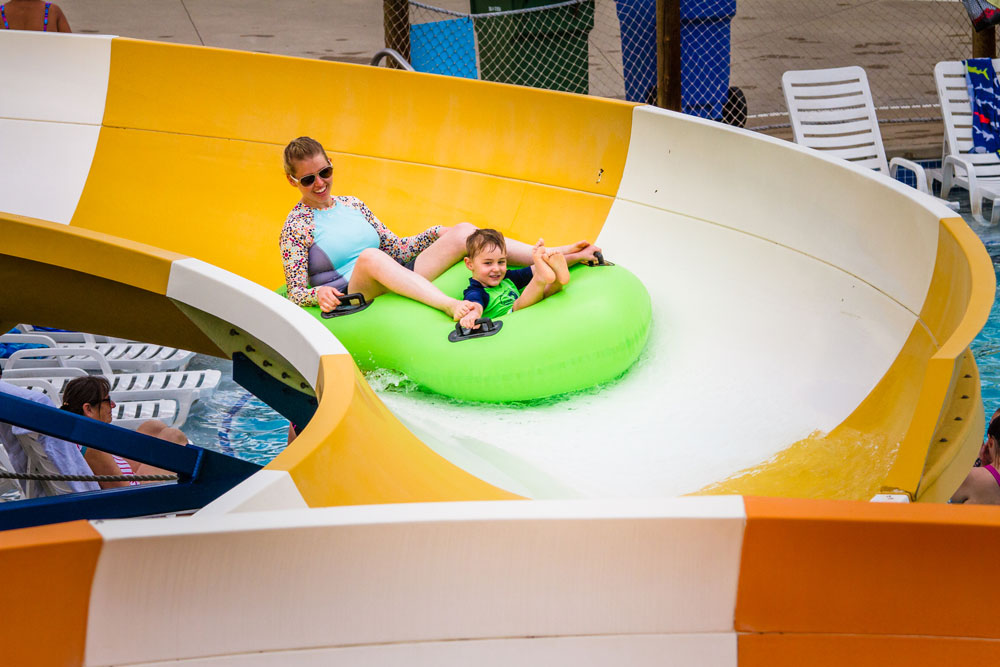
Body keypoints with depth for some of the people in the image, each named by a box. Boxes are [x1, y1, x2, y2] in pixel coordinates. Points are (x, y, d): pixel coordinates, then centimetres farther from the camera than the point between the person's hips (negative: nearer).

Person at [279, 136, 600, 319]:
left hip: (395, 284, 7)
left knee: (462, 233, -8)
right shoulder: (296, 226, 2)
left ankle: (562, 256, -15)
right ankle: (450, 305, -59)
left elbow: (396, 248, 23)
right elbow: (295, 293, -2)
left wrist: (433, 235, 6)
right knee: (369, 257, -41)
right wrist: (318, 293, -25)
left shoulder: (352, 205, 20)